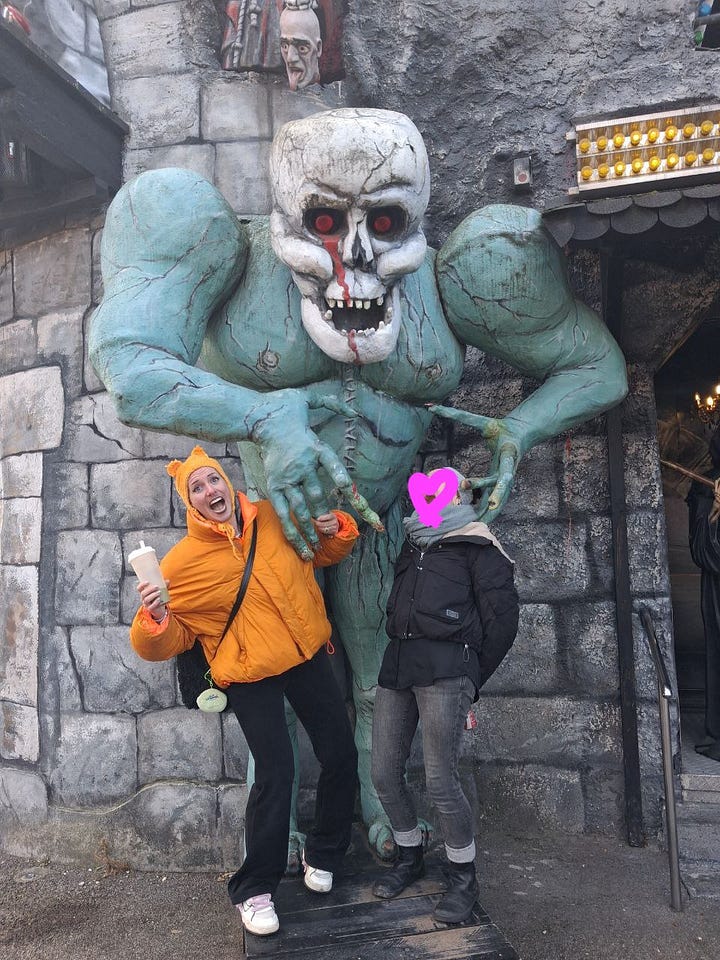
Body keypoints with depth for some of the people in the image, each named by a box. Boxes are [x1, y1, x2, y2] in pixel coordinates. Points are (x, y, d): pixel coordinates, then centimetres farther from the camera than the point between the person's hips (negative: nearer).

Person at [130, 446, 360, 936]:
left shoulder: (274, 518, -1)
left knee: (341, 755, 7)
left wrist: (335, 530, -6)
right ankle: (255, 889, 15)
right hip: (250, 676, -4)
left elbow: (321, 554, 16)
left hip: (308, 656, 4)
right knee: (276, 772, -10)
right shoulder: (183, 561, -11)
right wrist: (156, 619, -26)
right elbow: (172, 637, -5)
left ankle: (324, 854, 33)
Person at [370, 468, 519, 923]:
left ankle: (464, 878, 15)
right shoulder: (413, 545, 22)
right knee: (385, 774, 7)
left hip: (444, 667, -6)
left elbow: (502, 619, 0)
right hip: (398, 663, 6)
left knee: (441, 780, -7)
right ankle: (410, 857, 31)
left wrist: (470, 679, 3)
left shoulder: (476, 547, 5)